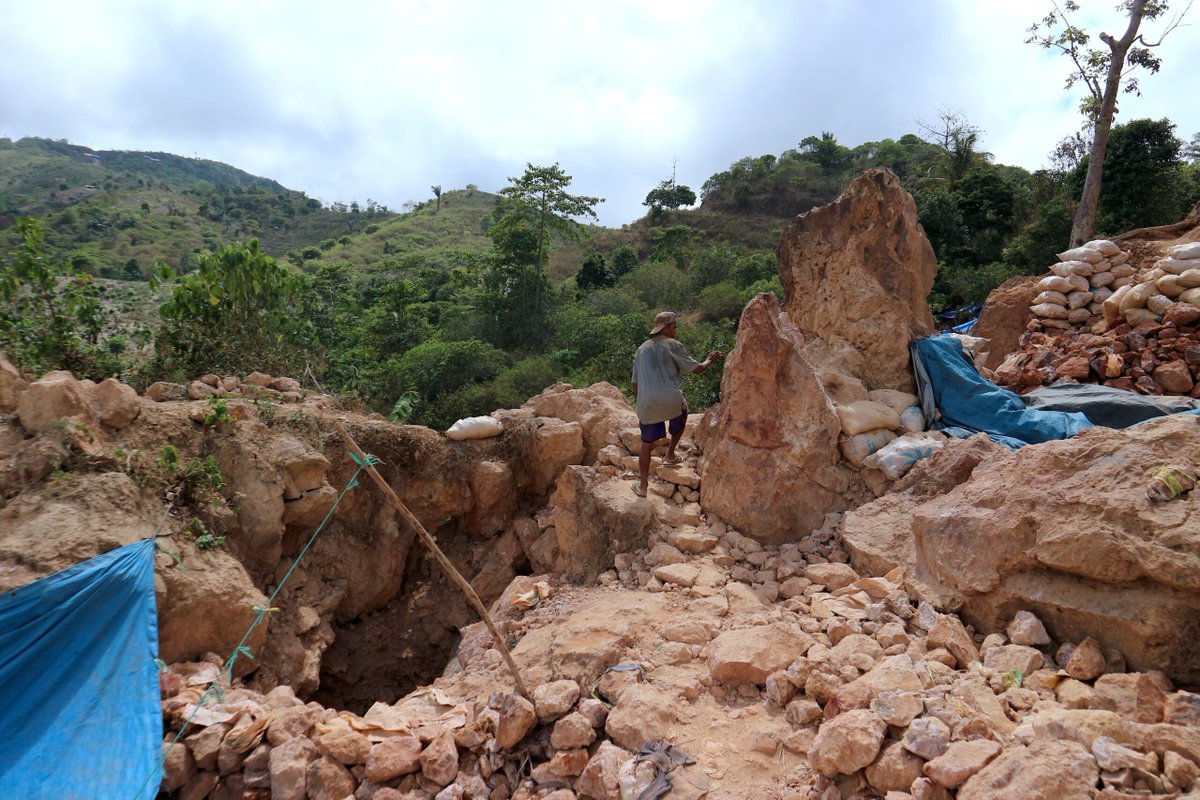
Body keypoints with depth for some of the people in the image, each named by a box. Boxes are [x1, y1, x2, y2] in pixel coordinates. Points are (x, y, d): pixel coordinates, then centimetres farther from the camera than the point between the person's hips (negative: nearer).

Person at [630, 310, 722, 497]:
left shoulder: (642, 349, 16)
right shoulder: (673, 345, 0)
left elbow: (635, 383, 18)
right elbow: (696, 369, 4)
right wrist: (710, 360, 24)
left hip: (647, 405, 3)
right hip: (671, 401, -3)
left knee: (647, 444, 15)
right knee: (682, 412, 32)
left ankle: (643, 485, 16)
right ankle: (670, 454, 34)